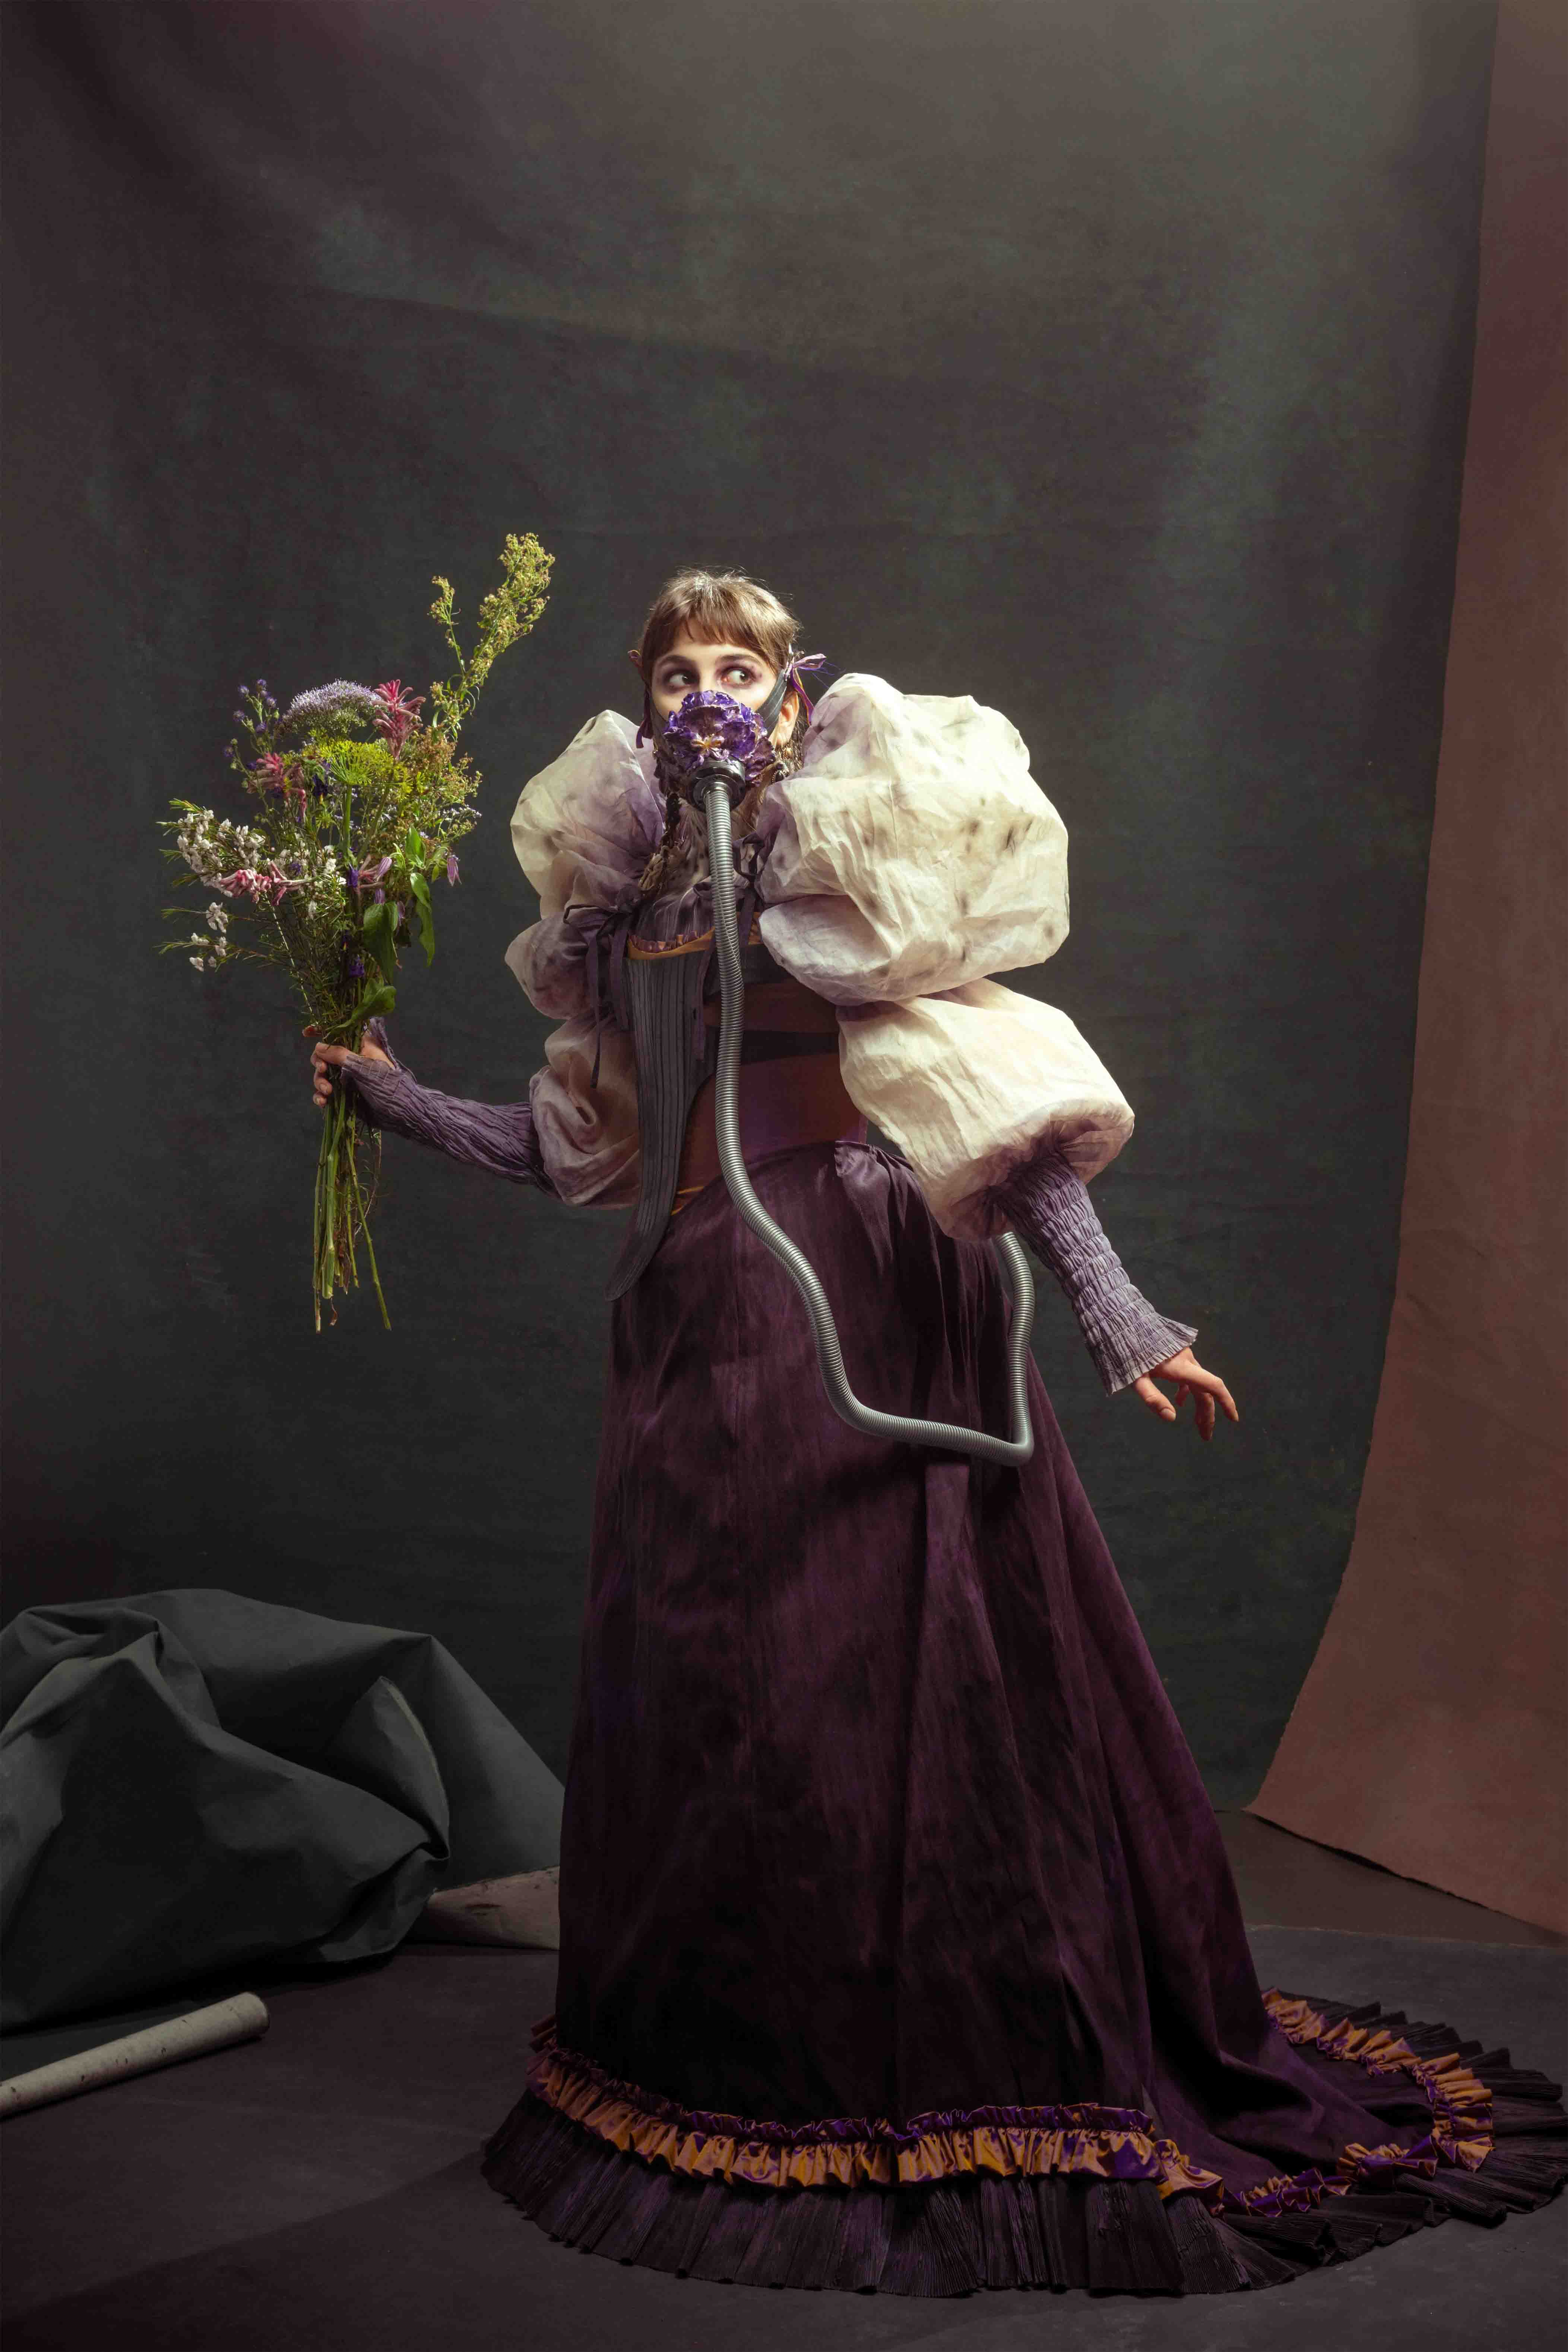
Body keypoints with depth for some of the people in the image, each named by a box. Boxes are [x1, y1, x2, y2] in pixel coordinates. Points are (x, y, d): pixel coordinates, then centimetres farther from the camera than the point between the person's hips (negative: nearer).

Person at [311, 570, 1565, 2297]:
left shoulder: (847, 861, -3)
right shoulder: (625, 898, 15)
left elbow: (1000, 1111, -10)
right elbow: (578, 1147, 20)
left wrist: (1112, 1313, -18)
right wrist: (395, 1100, 18)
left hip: (858, 1314, -6)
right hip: (691, 1327, 6)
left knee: (882, 1675, -3)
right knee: (698, 1697, 8)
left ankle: (947, 2078, 12)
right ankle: (738, 2085, 23)